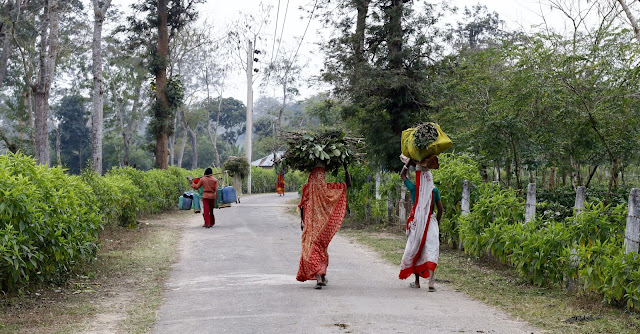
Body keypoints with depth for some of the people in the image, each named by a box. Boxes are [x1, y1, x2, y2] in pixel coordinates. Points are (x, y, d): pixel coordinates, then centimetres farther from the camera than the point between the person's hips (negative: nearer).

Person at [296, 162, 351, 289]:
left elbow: (302, 206, -1)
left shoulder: (307, 188, -6)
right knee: (322, 248, 17)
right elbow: (348, 184, 0)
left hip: (310, 223, -1)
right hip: (324, 224, 2)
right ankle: (323, 276, 23)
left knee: (311, 249, -2)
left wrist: (303, 222, 8)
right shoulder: (327, 188, -4)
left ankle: (318, 277, -16)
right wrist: (346, 170, 7)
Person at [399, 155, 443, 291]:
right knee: (430, 250, -5)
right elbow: (440, 209, 3)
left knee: (415, 250, 12)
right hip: (431, 223, 0)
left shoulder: (414, 189, -4)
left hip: (416, 223, 0)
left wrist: (409, 162, 15)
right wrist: (436, 222, 15)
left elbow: (402, 175, 10)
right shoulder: (434, 190, -2)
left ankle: (417, 281, 19)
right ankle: (431, 281, -20)